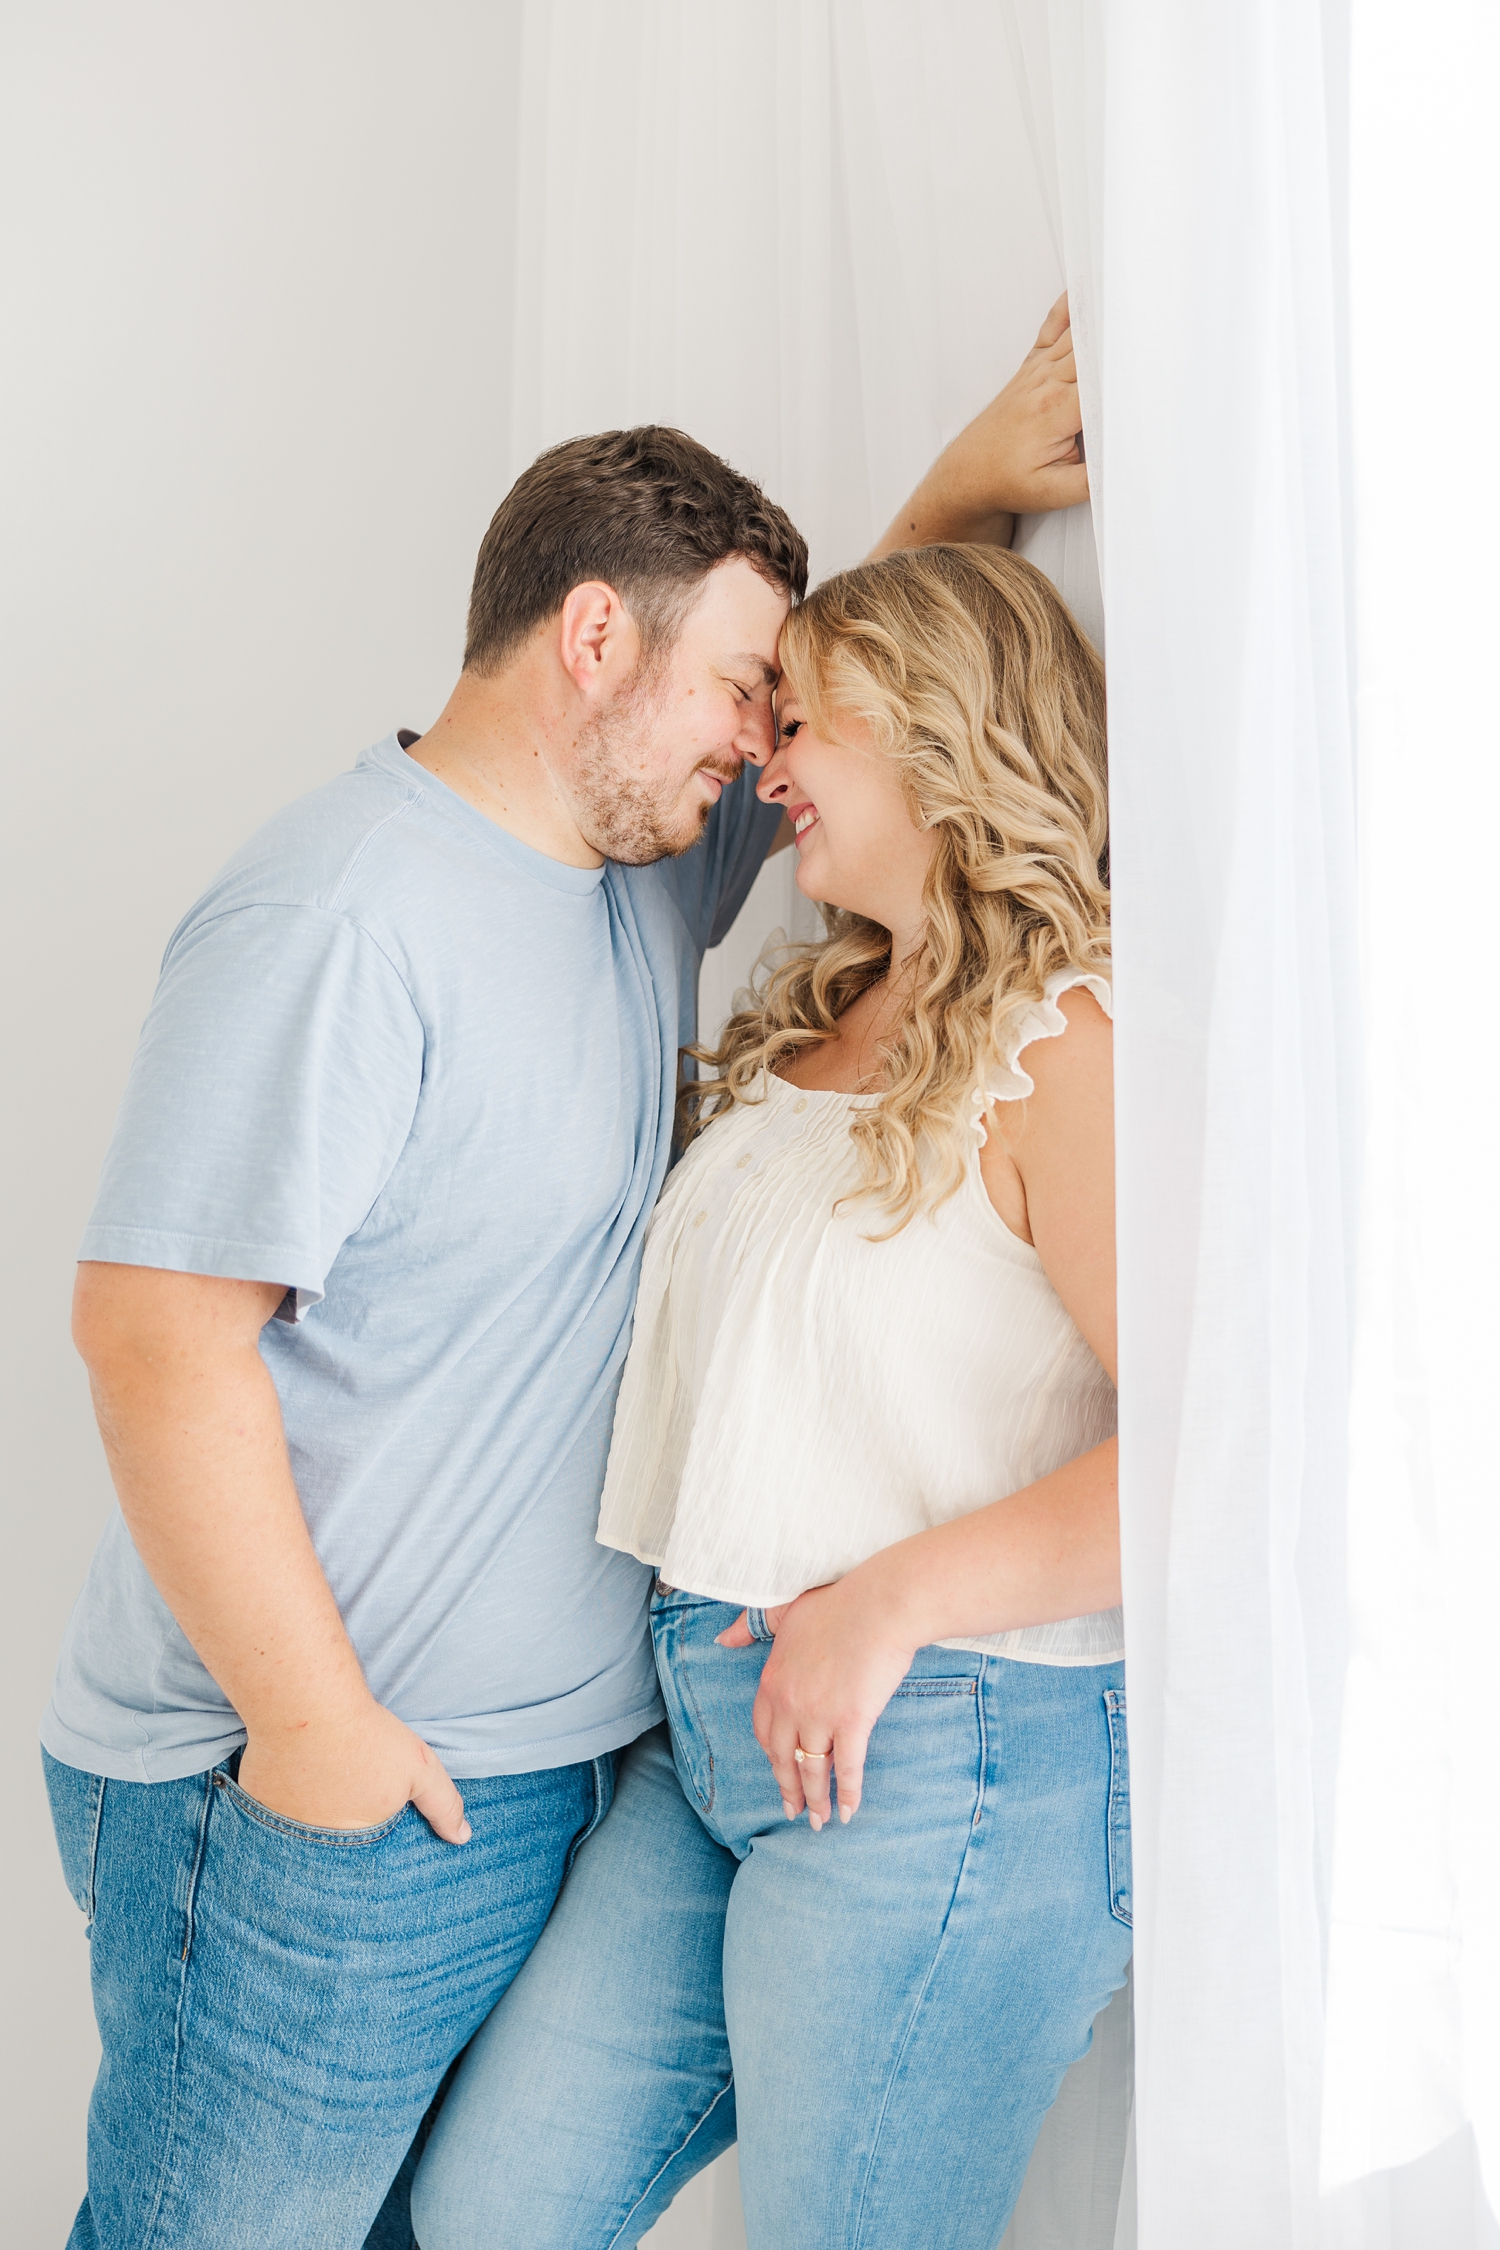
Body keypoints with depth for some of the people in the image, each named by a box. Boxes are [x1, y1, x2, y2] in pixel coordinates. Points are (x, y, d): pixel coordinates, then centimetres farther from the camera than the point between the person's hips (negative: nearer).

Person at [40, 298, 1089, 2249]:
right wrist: (314, 1725, -18)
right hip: (320, 1793, -8)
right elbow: (153, 1326, -23)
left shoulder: (647, 870, 8)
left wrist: (961, 498, 9)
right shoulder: (340, 916, -20)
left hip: (553, 1760, 8)